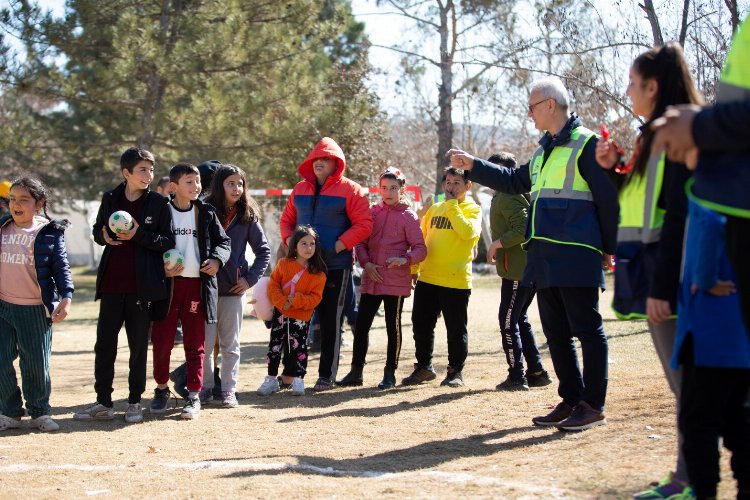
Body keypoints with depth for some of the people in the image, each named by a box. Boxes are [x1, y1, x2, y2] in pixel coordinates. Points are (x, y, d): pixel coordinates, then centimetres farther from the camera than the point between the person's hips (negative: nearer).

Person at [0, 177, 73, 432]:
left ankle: (40, 411, 19)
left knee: (37, 362, 4)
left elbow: (61, 266, -4)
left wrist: (66, 296, -15)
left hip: (35, 309, -3)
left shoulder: (50, 232, -2)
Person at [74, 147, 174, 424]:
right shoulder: (110, 199, 6)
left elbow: (168, 241, -5)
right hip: (112, 284, 2)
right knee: (104, 343, 4)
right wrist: (104, 235, -7)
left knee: (138, 345, 6)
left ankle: (135, 402, 17)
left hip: (142, 286, -2)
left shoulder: (158, 203, -2)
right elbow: (98, 230, 16)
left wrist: (139, 234, -18)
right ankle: (103, 403, 12)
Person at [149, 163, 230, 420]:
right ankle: (162, 388, 22)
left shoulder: (206, 213, 7)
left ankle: (194, 395, 9)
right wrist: (161, 268, -13)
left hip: (196, 283, 1)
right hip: (167, 283, -1)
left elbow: (223, 241, 10)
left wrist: (217, 259, -10)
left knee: (195, 343, 4)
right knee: (162, 340, 4)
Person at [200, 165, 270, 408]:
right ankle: (205, 388, 14)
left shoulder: (247, 216, 3)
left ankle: (229, 390, 13)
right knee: (204, 343, 3)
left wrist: (251, 279, 0)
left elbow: (263, 251, 8)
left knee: (230, 344, 7)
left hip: (233, 289, 1)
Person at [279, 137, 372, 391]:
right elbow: (287, 219, 16)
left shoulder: (350, 190, -5)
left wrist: (340, 245, -18)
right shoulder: (300, 189, 11)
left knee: (331, 322, 2)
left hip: (336, 266, -5)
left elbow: (364, 224, -11)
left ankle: (327, 374, 10)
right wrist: (289, 240, -3)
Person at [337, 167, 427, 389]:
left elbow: (420, 249, -5)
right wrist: (366, 263, -7)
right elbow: (361, 242, 10)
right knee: (361, 325, 5)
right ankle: (356, 372, 13)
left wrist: (405, 259, -24)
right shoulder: (372, 212, 9)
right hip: (371, 279, 4)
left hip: (396, 281, -4)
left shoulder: (408, 217, -3)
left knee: (393, 326, 3)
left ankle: (390, 373, 12)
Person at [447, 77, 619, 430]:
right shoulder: (544, 150, 19)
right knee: (556, 332, 11)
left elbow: (607, 199, -9)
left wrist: (608, 249, -7)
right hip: (544, 257, 9)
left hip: (576, 256, -9)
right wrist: (473, 166, 27)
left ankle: (593, 406, 0)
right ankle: (571, 399, 19)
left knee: (587, 329, -4)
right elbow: (515, 181, 32)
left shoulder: (586, 144, -7)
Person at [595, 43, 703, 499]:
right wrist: (613, 168, 10)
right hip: (654, 273, 10)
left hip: (669, 273, -10)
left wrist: (661, 286, -22)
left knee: (685, 381, -7)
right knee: (683, 381, 11)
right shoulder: (657, 136, 18)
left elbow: (678, 215, -19)